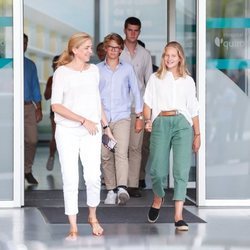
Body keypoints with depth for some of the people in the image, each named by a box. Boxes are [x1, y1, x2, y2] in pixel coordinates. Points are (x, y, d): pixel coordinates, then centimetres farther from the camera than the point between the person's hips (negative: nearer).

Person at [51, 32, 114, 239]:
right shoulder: (62, 72, -5)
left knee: (94, 176, -5)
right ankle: (73, 226, 6)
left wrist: (105, 126, 18)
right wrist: (83, 120, -13)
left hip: (91, 132, 3)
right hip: (68, 132, -3)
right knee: (71, 179, -2)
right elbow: (56, 105, -10)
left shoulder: (93, 70, 9)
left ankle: (93, 217, 18)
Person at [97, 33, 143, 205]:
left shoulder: (128, 69, 9)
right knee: (106, 156, 2)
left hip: (122, 117, -2)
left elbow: (136, 92, 13)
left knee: (121, 153, -19)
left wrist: (139, 117, 9)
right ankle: (111, 190, 12)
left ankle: (122, 188, -31)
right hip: (102, 118, 2)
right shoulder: (97, 69, 9)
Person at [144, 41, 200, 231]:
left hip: (182, 124, 0)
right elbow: (148, 103, 8)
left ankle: (178, 216, -11)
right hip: (161, 123, 0)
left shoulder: (187, 80, 15)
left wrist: (197, 134, 11)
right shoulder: (155, 79, 14)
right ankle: (158, 198, 29)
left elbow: (194, 110, 14)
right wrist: (147, 120, -11)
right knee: (158, 169, -3)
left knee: (181, 170, -10)